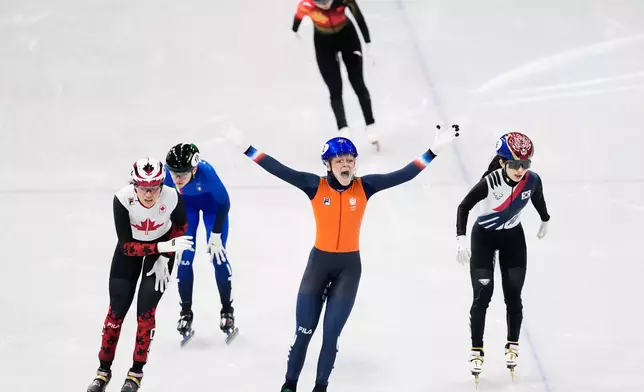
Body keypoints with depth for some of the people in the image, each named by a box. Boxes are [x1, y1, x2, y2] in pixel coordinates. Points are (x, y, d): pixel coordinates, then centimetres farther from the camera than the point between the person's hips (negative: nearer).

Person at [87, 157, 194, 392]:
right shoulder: (122, 199, -34)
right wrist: (164, 247, -41)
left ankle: (136, 373, 11)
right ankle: (104, 370, 19)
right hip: (131, 245, 0)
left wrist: (165, 257, -10)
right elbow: (128, 246, -31)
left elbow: (181, 225, -7)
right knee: (117, 308, 1)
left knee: (146, 309, -7)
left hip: (163, 243, 0)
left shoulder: (171, 197, -31)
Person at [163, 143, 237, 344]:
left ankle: (227, 310, 13)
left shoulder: (206, 172, -43)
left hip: (212, 201, -2)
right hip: (185, 203, 2)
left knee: (218, 254, -3)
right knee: (184, 256, -1)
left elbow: (224, 203, -25)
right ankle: (186, 312, 16)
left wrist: (216, 234, -20)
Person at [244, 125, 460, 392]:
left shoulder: (364, 187, -6)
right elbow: (280, 170, -15)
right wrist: (247, 149, -23)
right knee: (303, 332, 5)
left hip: (350, 266, 1)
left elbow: (403, 175, -8)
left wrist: (433, 150, -13)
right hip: (319, 262, -1)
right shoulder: (315, 186, -10)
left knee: (331, 335, 6)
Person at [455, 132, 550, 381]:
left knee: (513, 296, 3)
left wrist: (545, 220, 21)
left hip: (513, 238, 3)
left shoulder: (532, 181, -20)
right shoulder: (490, 182, -31)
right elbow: (464, 207, -21)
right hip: (484, 237, -3)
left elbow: (538, 199, 4)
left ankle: (512, 345, 22)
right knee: (482, 295, -5)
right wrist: (461, 238, -30)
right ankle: (476, 350, 8)